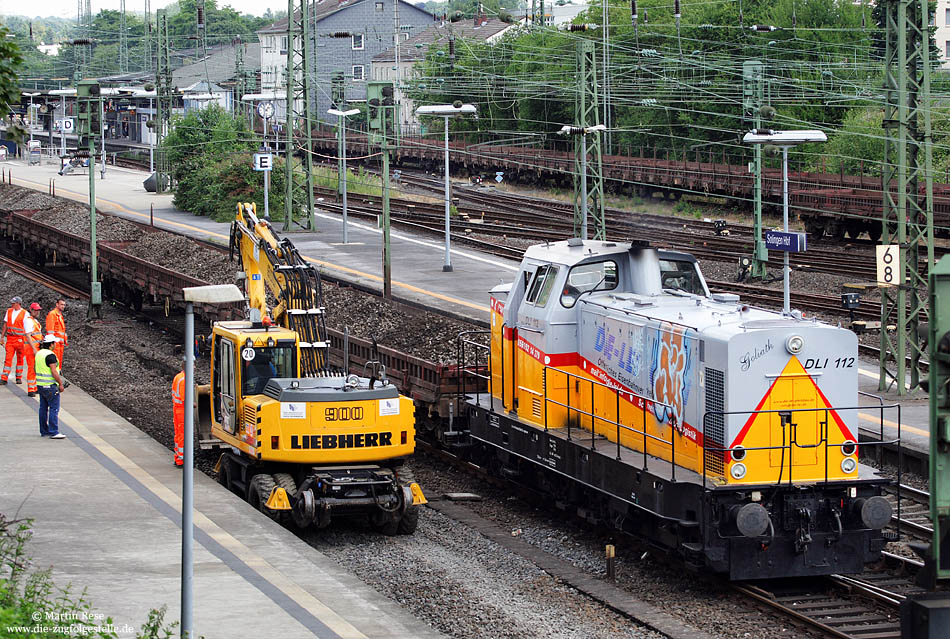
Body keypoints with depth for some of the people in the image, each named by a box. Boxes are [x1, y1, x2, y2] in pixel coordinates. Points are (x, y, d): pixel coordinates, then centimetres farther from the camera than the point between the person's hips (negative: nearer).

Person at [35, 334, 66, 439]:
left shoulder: (39, 353, 10)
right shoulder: (50, 355, -18)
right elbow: (54, 372, -21)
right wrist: (61, 384, -13)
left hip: (40, 385, 9)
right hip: (50, 385, -9)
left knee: (43, 408, 13)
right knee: (54, 408, -6)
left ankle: (44, 431, 17)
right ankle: (53, 432, -9)